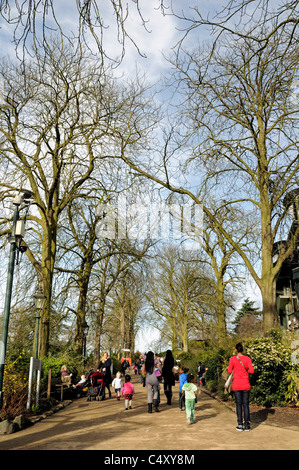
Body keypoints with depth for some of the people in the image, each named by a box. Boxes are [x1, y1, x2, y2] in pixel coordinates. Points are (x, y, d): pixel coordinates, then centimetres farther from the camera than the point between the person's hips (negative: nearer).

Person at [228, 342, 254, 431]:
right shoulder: (247, 358, -3)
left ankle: (240, 425, 6)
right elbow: (252, 371, -7)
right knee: (246, 404, 7)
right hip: (246, 384, 1)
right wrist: (246, 370, 12)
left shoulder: (232, 359, -6)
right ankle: (247, 425, 9)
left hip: (236, 384, -1)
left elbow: (229, 371, -4)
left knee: (238, 404, 5)